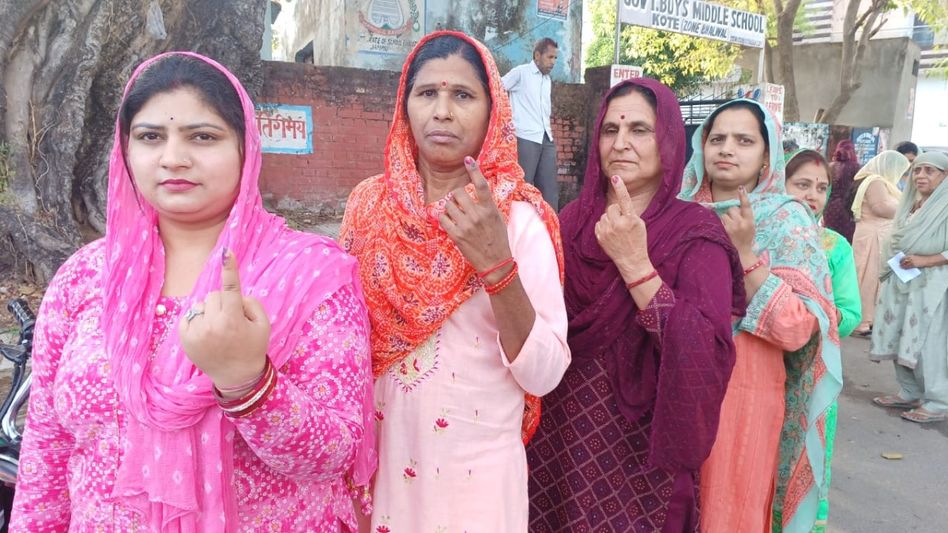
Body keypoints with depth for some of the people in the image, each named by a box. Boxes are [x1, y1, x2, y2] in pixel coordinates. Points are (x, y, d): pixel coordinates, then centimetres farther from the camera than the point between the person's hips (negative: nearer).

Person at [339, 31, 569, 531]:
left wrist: (496, 265, -29)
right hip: (377, 457, 3)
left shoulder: (518, 218, -12)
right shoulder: (369, 201, -4)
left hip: (475, 465, -2)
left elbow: (544, 376, -19)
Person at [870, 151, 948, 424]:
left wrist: (925, 261, -20)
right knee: (900, 340, 11)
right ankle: (909, 394, 23)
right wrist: (893, 265, 10)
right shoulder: (911, 204, 12)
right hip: (901, 282, 7)